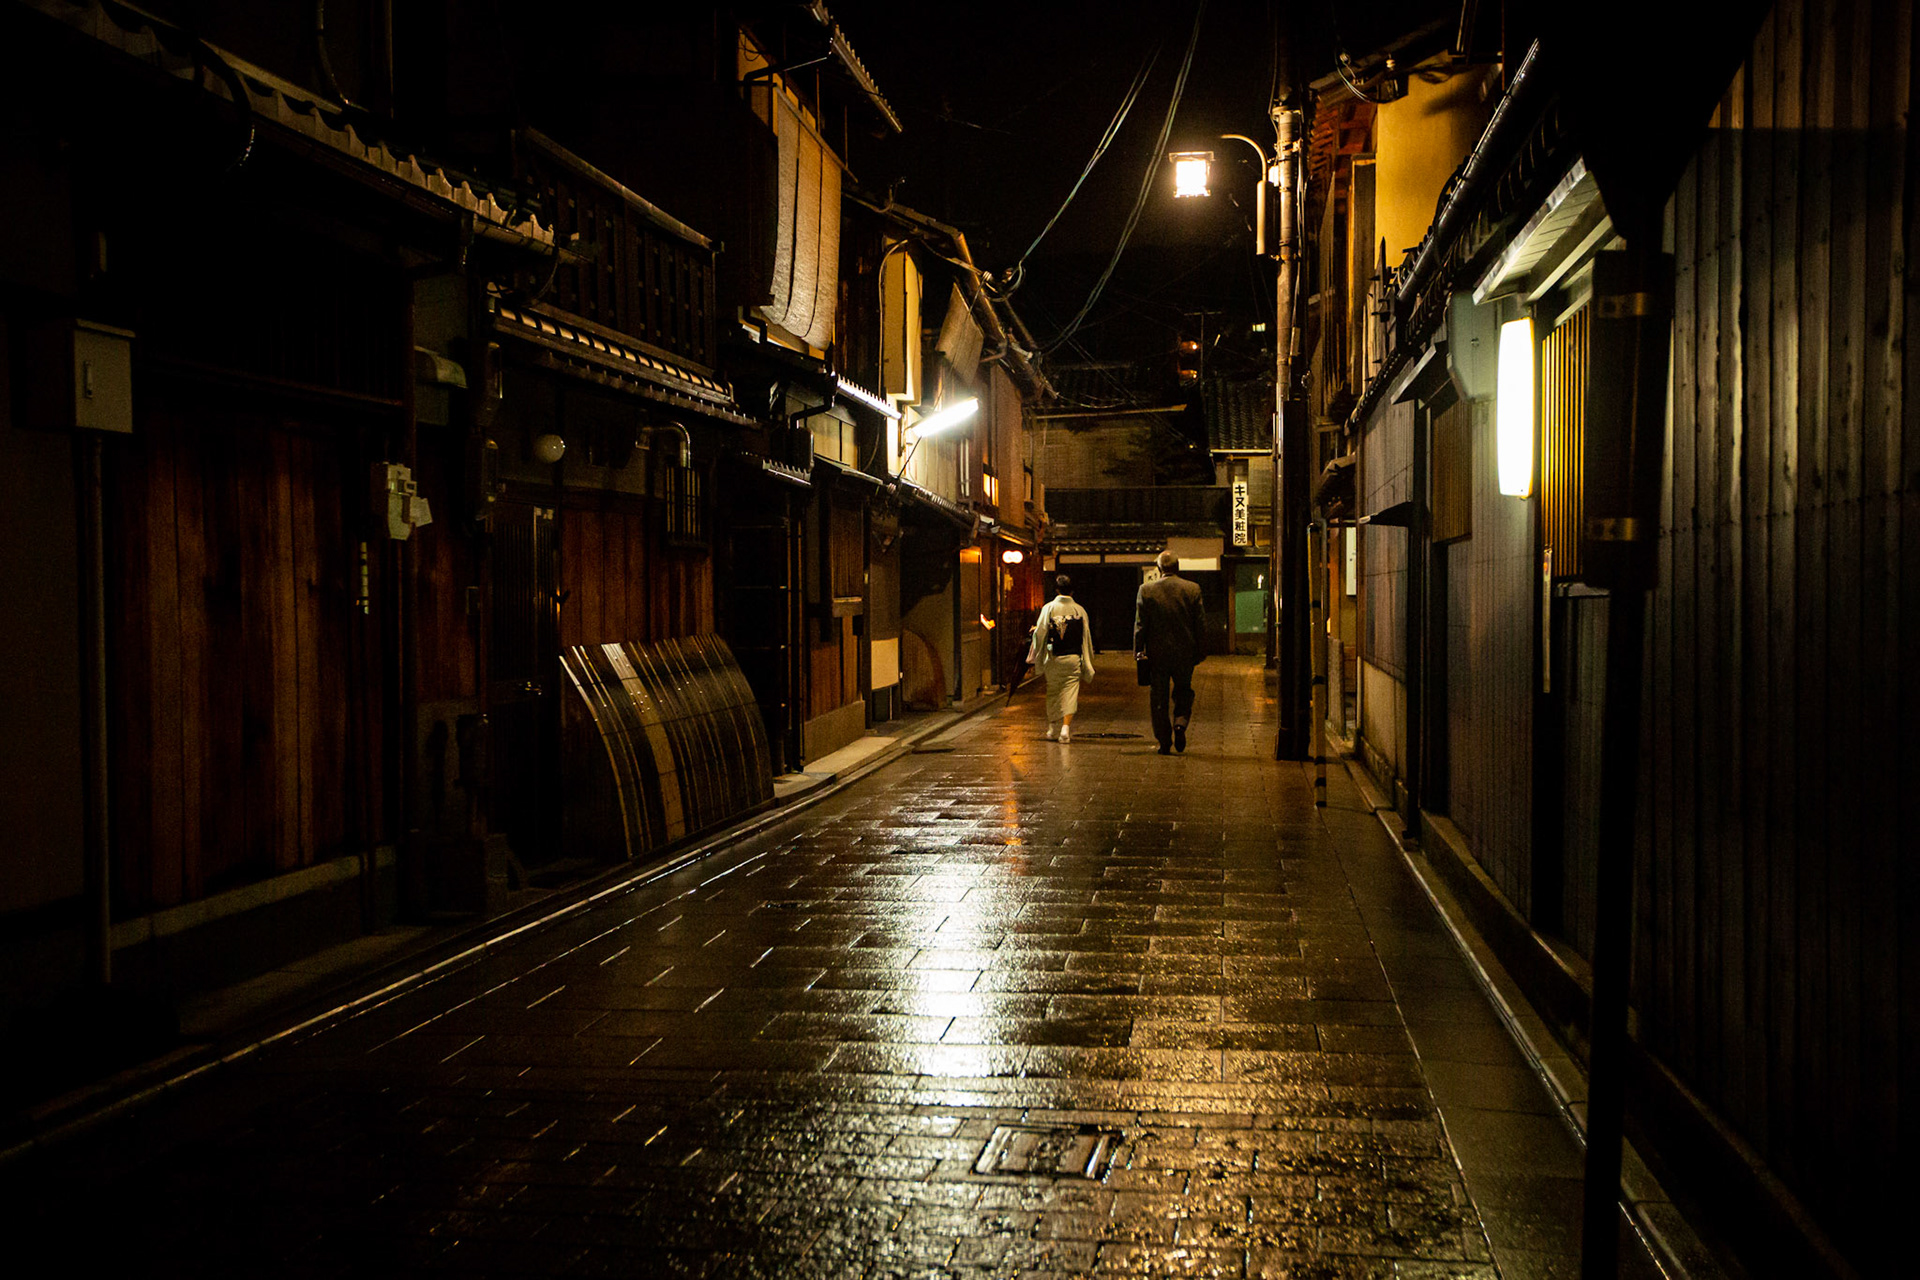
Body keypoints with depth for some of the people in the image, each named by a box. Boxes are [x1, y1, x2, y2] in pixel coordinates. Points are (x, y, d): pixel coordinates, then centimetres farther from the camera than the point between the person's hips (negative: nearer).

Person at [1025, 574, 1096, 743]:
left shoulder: (1048, 608, -6)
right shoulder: (1080, 610, -2)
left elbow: (1041, 632, -5)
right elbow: (1086, 637, 4)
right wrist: (1087, 663, 13)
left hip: (1053, 658, 0)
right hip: (1073, 658, 0)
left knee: (1053, 693, 15)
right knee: (1070, 692, 1)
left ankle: (1052, 728, 20)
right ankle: (1066, 727, -13)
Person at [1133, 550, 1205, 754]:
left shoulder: (1146, 589, -5)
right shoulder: (1192, 589, -3)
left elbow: (1140, 624, -5)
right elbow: (1200, 624, 0)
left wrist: (1138, 651, 1)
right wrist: (1200, 651, 8)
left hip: (1156, 653, -1)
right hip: (1185, 652, 1)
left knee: (1159, 698, 8)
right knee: (1183, 693, 18)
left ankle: (1164, 741, 9)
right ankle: (1180, 723, -6)